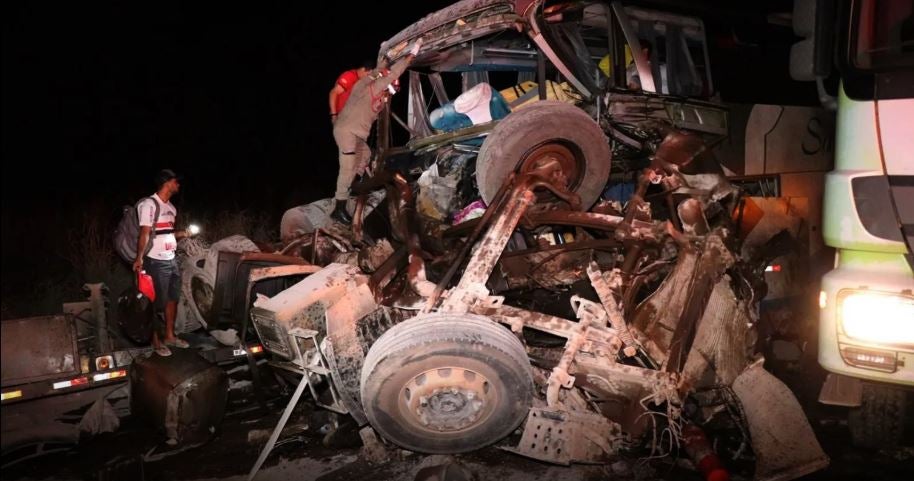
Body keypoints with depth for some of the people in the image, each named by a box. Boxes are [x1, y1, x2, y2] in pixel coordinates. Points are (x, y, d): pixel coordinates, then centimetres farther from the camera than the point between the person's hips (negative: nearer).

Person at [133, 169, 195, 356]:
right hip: (156, 262, -8)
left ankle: (169, 335, 26)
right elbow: (145, 233, -19)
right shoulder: (149, 204, -13)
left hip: (172, 259, 9)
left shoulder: (171, 207, 14)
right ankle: (156, 340, 12)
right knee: (157, 302, 0)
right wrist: (139, 258, -26)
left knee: (173, 298, 14)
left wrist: (181, 234, 3)